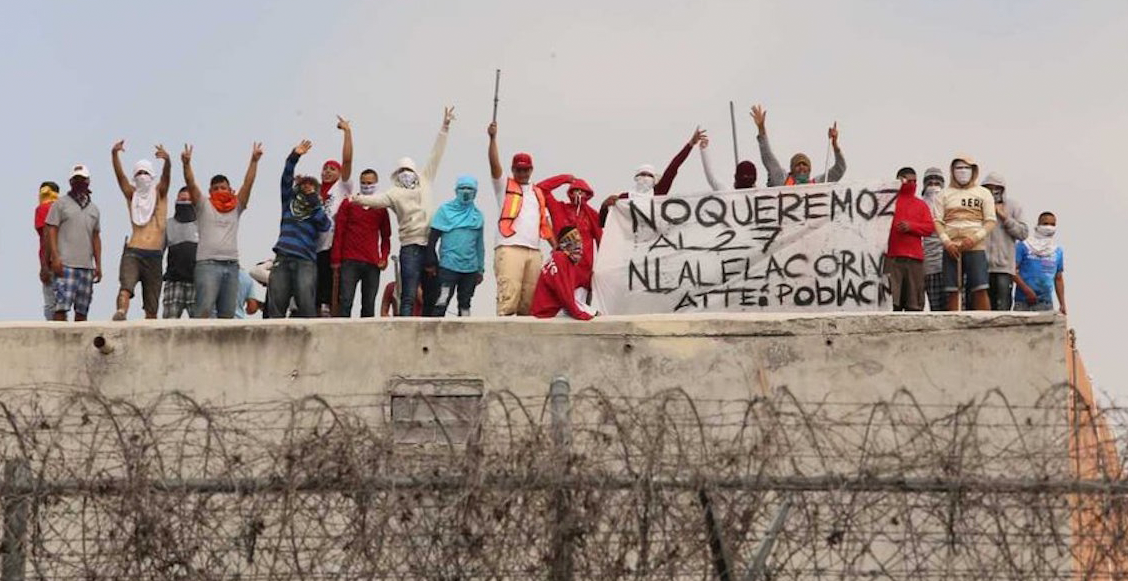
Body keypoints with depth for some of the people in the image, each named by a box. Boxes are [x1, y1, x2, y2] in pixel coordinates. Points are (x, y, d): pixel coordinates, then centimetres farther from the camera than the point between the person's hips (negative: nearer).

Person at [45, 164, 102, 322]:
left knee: (82, 310, 3)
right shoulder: (61, 204, 5)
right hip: (65, 264, -5)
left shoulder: (94, 209, 19)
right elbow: (51, 231, -1)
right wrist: (55, 257, -13)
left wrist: (98, 265, 13)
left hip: (87, 266, 5)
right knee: (61, 306, -13)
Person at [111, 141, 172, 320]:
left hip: (154, 255, 1)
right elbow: (120, 176, -2)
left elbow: (166, 176, -8)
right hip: (133, 251, -1)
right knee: (126, 286, -30)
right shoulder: (132, 194, 13)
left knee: (151, 308, 4)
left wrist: (167, 160, -30)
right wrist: (114, 154, -20)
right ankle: (121, 312, -49)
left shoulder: (159, 193, 11)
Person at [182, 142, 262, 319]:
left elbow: (248, 183, 8)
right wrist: (186, 163, -16)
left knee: (227, 314, 3)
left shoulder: (236, 208, 16)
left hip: (231, 264, 4)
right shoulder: (204, 206, 10)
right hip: (207, 263, -4)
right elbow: (191, 184, -2)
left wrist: (254, 161, -1)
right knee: (204, 312, -14)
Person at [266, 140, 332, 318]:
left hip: (306, 261, -2)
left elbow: (325, 226, -4)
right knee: (276, 306, -5)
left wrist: (314, 201, -4)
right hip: (282, 259, 2)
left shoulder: (318, 210, 16)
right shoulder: (289, 203, 21)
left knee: (307, 306, -16)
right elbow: (286, 179, 10)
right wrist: (294, 156, -1)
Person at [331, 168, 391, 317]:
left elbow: (386, 236, 19)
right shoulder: (348, 203, 8)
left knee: (369, 305, 2)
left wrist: (384, 257, 3)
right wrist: (336, 259, 0)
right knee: (345, 301, -11)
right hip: (350, 261, -2)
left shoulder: (381, 208, 13)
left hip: (373, 264, 2)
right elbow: (338, 232, 6)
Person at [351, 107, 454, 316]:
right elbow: (379, 199, -17)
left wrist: (444, 128, 14)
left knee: (431, 295, 7)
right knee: (408, 296, -9)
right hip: (410, 246, -5)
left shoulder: (425, 182, 16)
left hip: (429, 245, 5)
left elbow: (436, 156, 16)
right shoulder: (395, 194, 3)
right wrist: (361, 199, -38)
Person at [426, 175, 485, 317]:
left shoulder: (477, 215, 11)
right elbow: (433, 238, 0)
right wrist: (431, 262, -5)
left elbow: (480, 244, 16)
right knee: (442, 302, -13)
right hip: (449, 266, -4)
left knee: (465, 303, 8)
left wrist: (480, 269, 14)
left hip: (470, 268, 4)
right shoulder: (445, 210, 2)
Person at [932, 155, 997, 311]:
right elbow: (937, 221, 7)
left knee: (980, 290, -9)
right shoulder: (945, 194, 15)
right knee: (952, 291, -2)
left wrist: (975, 237, -12)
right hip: (952, 248, 1)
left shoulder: (983, 193, 13)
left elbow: (991, 221, 5)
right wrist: (946, 241, -10)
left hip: (976, 247, -1)